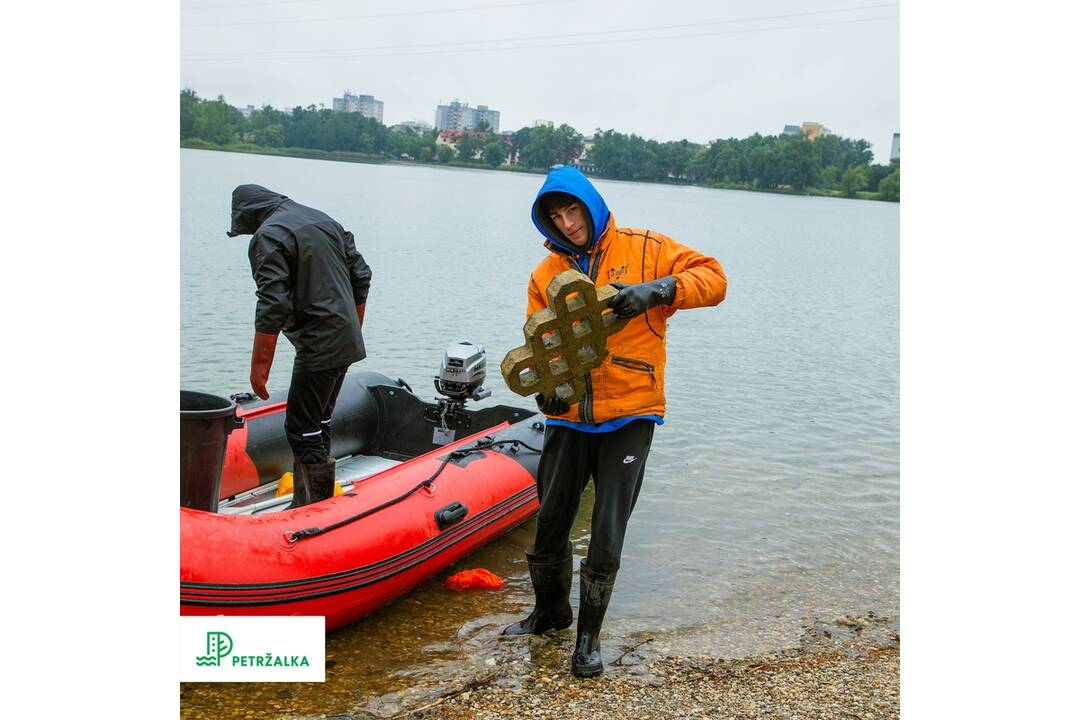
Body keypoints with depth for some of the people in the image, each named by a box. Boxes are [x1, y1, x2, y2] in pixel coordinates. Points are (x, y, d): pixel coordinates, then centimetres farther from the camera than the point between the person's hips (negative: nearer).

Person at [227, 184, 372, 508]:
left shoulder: (267, 237, -10)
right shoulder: (326, 221, 16)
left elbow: (273, 306, -19)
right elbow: (362, 277, 17)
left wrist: (259, 366, -15)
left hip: (317, 347, -9)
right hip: (347, 342, 9)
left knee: (301, 429, -2)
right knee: (318, 422, 17)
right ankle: (307, 501, 27)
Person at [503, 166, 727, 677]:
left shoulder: (643, 250, -3)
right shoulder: (546, 274, 7)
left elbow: (712, 278, -10)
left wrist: (657, 290, -27)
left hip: (629, 418, -3)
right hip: (568, 419, 4)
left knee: (607, 536, 0)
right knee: (550, 525, 14)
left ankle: (589, 635, 21)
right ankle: (550, 611, 40)